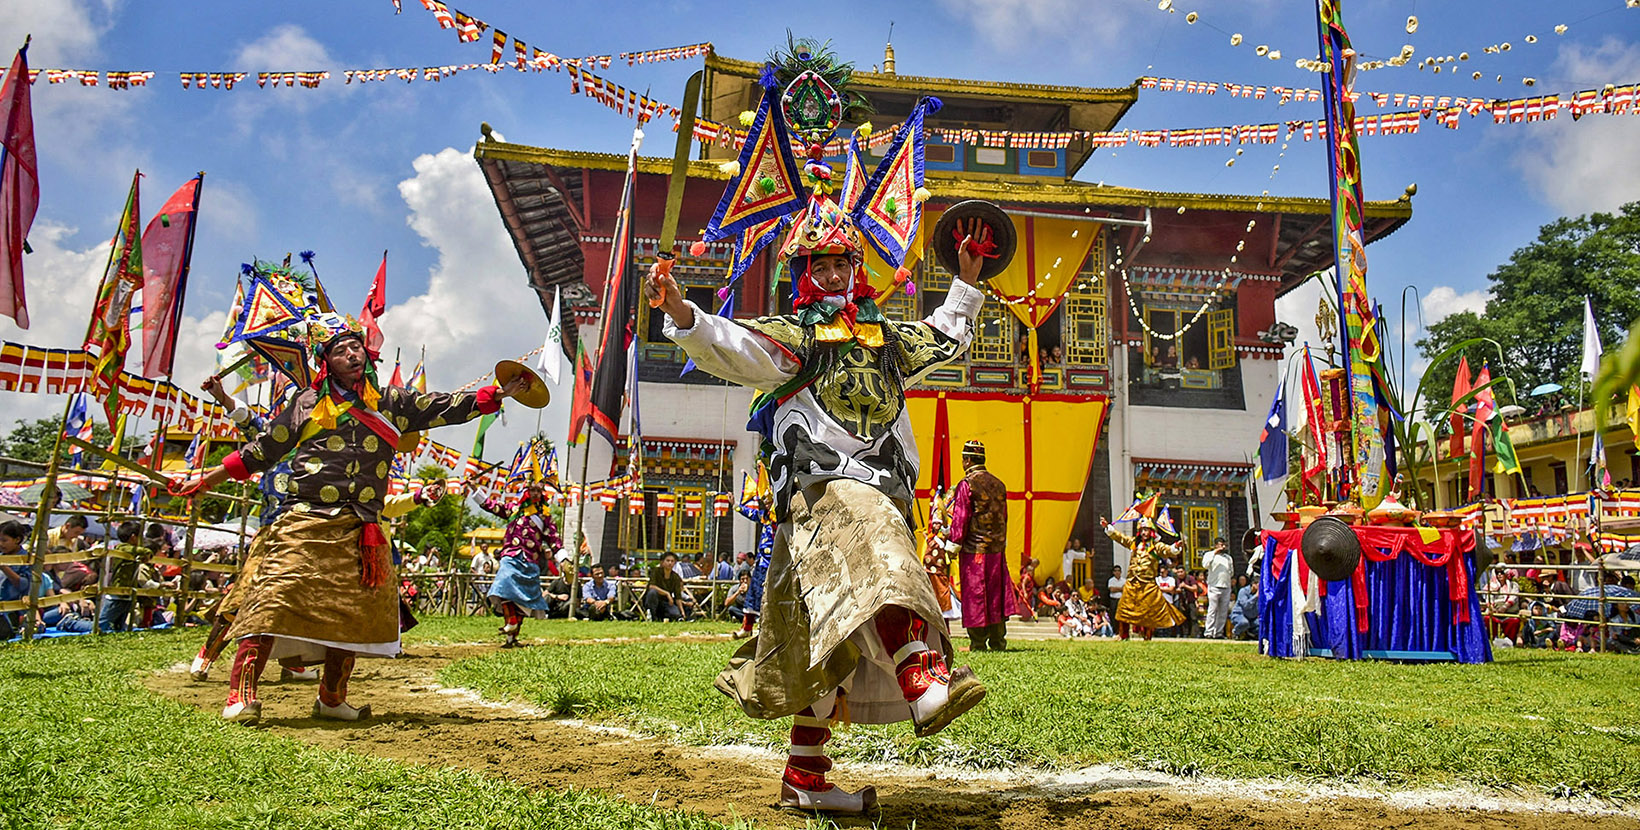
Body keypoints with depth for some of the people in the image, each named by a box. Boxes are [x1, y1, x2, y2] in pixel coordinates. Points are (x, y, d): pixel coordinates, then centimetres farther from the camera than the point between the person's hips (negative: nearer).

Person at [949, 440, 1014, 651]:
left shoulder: (967, 484, -10)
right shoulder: (998, 484, 10)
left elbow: (960, 519, -12)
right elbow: (1004, 517, 16)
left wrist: (953, 544, -5)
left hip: (974, 549, -6)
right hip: (997, 548, 6)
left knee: (975, 597, 0)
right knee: (996, 595, 10)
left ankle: (978, 645, 3)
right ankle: (998, 643, 14)